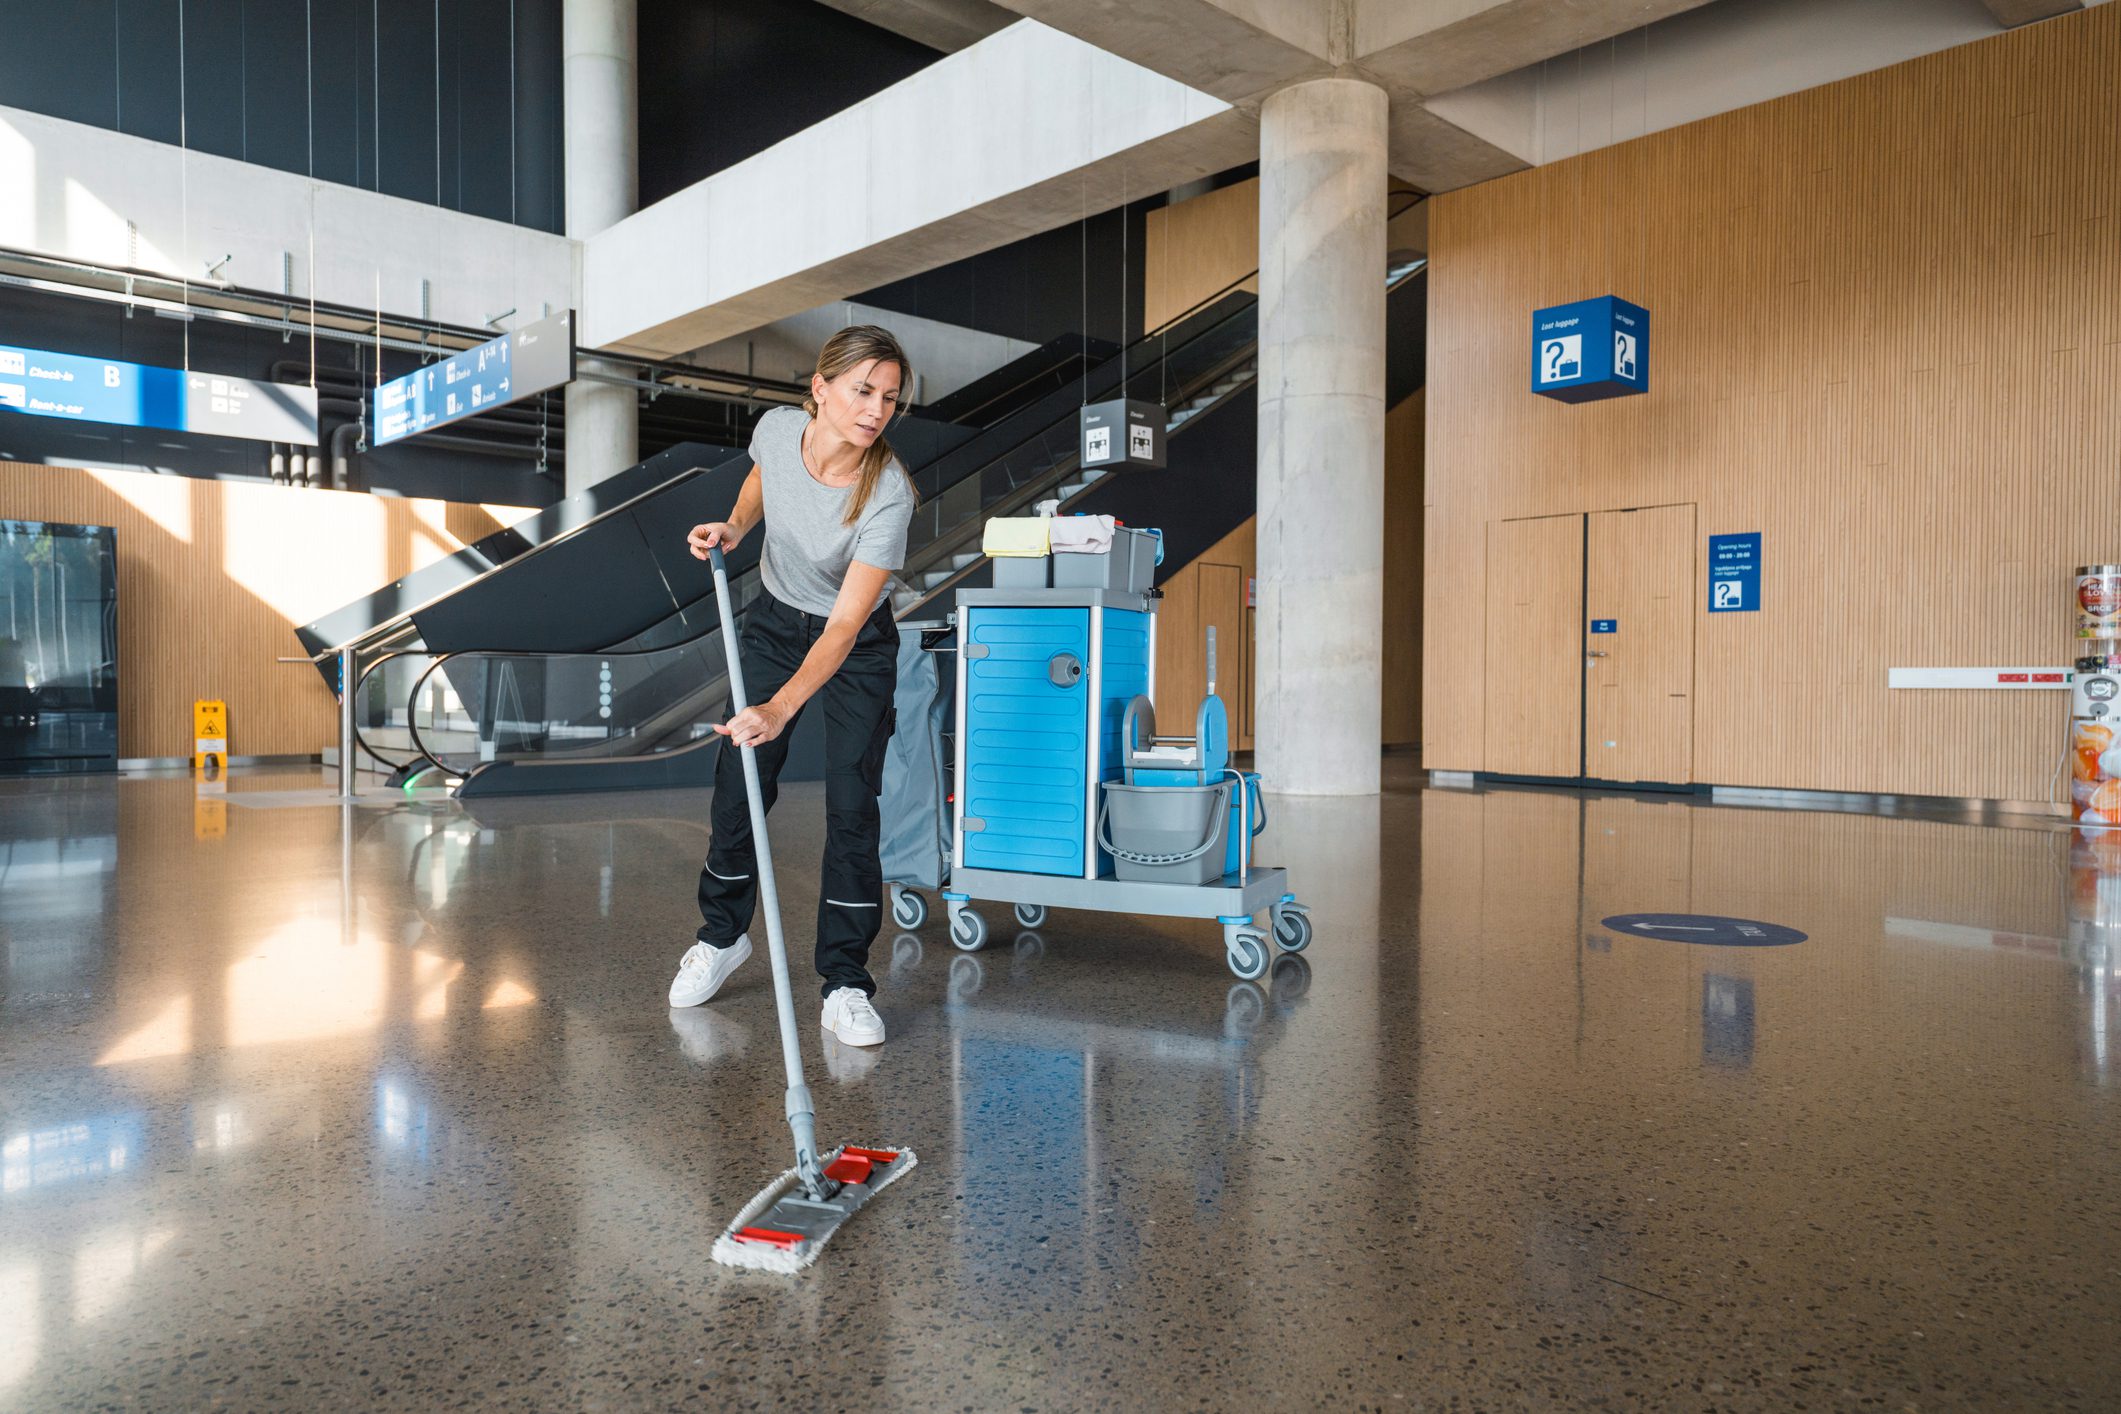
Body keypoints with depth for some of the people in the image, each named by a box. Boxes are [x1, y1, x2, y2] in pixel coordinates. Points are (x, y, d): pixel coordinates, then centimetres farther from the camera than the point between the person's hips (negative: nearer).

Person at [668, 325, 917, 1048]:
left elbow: (845, 624, -35)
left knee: (852, 804, -10)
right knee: (738, 784, 5)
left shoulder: (889, 494, -31)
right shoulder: (778, 427, -19)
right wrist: (733, 526, -11)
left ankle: (845, 985, 2)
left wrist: (781, 708, -45)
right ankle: (722, 935, 30)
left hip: (857, 646, -3)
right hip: (774, 622, 4)